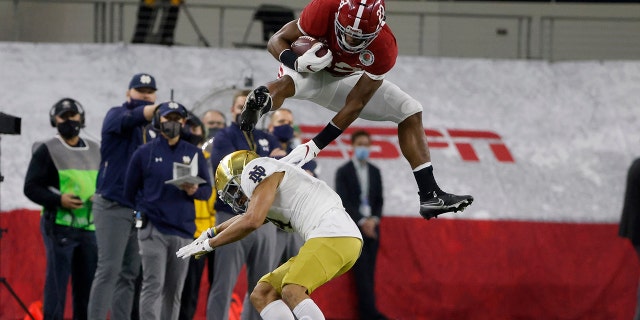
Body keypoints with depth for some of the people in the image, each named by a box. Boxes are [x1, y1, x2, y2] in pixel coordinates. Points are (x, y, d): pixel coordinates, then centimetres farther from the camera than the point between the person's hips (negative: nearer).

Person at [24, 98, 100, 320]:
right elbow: (31, 188, -3)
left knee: (87, 284, 7)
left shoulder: (95, 151, 17)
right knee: (57, 283, -8)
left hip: (90, 227, 5)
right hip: (60, 225, -5)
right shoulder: (47, 151, 1)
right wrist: (58, 200, -18)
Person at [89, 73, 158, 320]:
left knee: (130, 273, 6)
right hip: (113, 206, -6)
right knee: (109, 270, -12)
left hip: (141, 208, 6)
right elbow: (134, 117, -25)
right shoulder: (117, 115, -3)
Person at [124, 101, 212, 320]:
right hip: (153, 230, -3)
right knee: (154, 285, -13)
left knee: (174, 290, 5)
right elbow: (130, 191, 10)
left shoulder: (194, 154, 11)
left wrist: (194, 190, -11)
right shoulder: (144, 153, 4)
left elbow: (207, 191, 9)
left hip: (184, 229, 3)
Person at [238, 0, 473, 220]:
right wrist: (298, 62, -46)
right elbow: (277, 41, -23)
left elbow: (354, 105, -25)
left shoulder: (384, 50, -28)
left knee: (410, 112, -6)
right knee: (287, 83, -40)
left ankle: (430, 196, -5)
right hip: (310, 73, -2)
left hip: (345, 81, 2)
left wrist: (314, 147, -29)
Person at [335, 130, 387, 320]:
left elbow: (379, 200, 13)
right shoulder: (344, 172, 0)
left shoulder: (375, 172, 14)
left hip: (371, 227, 4)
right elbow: (343, 202, -6)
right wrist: (361, 222, -14)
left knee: (368, 272, 1)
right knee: (362, 271, -12)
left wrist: (374, 220, -5)